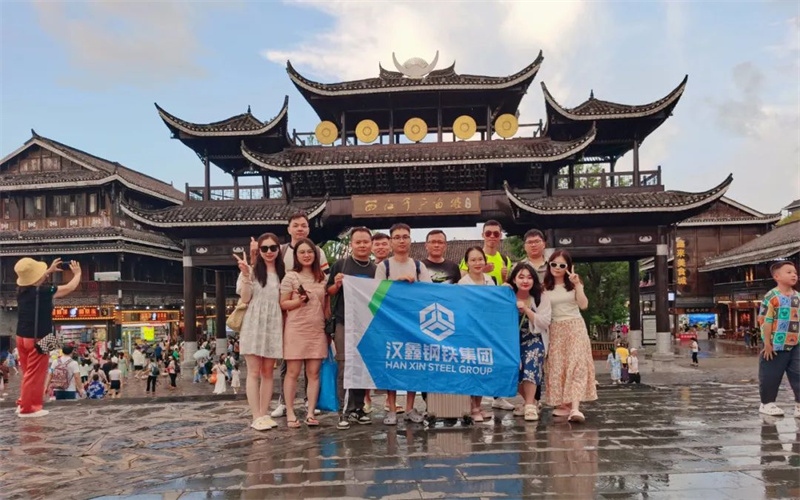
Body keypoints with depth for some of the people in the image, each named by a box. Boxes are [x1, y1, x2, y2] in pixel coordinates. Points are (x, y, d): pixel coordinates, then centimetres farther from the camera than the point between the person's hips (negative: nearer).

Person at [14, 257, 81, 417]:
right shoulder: (43, 292, -19)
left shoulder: (22, 290, 2)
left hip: (22, 337, 8)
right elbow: (70, 288, -9)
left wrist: (50, 271, 30)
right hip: (37, 339, -8)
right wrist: (77, 274, 8)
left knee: (29, 372, 21)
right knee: (35, 374, 1)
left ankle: (24, 402, 29)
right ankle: (28, 408, 7)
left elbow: (34, 282, 27)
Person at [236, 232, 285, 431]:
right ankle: (256, 416, -2)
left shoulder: (283, 273, 12)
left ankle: (264, 414, 12)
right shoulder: (252, 270, 1)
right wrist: (245, 275, -15)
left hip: (274, 326, 4)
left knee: (268, 371, 6)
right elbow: (245, 299, -6)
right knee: (254, 371, -3)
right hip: (254, 325, -4)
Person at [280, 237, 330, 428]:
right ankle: (290, 414, 8)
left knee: (314, 372, 3)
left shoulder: (322, 278, 11)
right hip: (295, 330, -4)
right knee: (293, 372, 1)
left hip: (317, 330, 4)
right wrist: (298, 301, -17)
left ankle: (310, 413, 9)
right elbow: (283, 304, 0)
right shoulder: (290, 277, -1)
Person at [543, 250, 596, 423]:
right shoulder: (545, 287, 4)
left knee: (576, 365, -14)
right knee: (557, 368, -1)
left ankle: (575, 408, -23)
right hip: (555, 330, 2)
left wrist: (577, 284, -13)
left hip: (575, 327, -1)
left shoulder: (573, 283, 5)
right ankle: (563, 404, 7)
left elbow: (584, 305, -7)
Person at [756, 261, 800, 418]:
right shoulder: (771, 297, -11)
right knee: (770, 376, 4)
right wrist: (767, 343, -13)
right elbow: (766, 321, -12)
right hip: (776, 345, -5)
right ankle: (767, 404, 19)